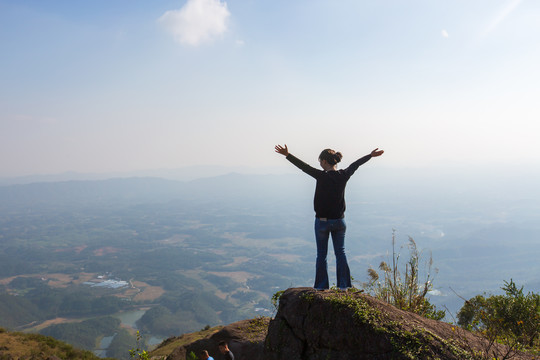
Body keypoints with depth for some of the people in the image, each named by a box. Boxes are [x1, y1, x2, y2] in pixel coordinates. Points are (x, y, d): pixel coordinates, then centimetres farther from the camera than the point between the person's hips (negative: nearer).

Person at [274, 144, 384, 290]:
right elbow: (356, 164, 13)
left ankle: (321, 285, 14)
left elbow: (303, 166, -20)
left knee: (321, 254, 8)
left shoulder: (322, 176, -17)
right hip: (339, 221, 4)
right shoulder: (343, 175, -3)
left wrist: (287, 155, -20)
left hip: (322, 221, -4)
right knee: (340, 252, 13)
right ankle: (343, 285, 16)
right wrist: (371, 155, 28)